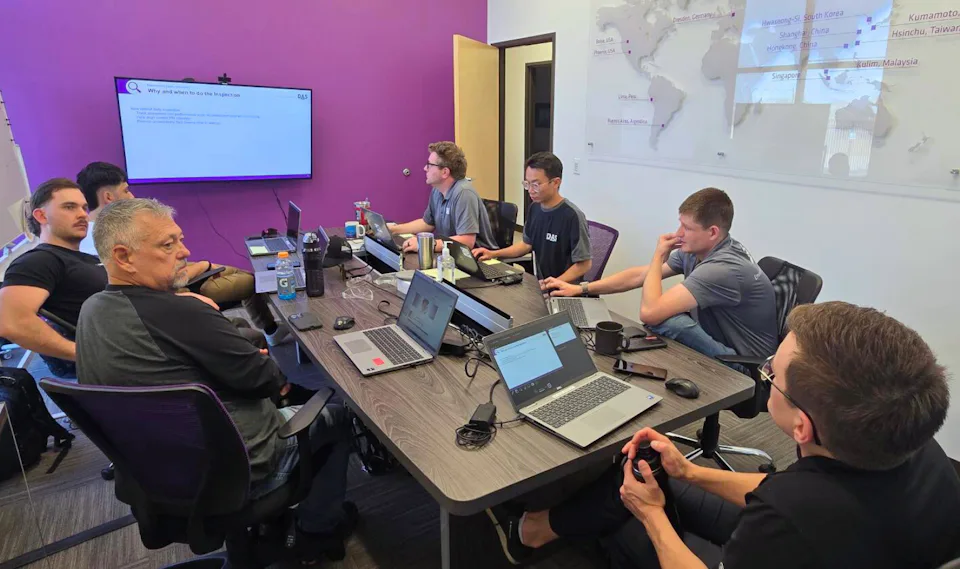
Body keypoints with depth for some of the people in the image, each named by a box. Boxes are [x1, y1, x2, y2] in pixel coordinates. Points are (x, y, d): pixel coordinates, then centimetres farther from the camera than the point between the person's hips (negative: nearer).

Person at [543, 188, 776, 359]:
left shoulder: (724, 268, -30)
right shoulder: (694, 250, -3)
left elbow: (649, 312, -34)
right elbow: (639, 275, 5)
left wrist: (659, 255, -18)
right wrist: (580, 289, 2)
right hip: (715, 344, 8)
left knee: (664, 319, -27)